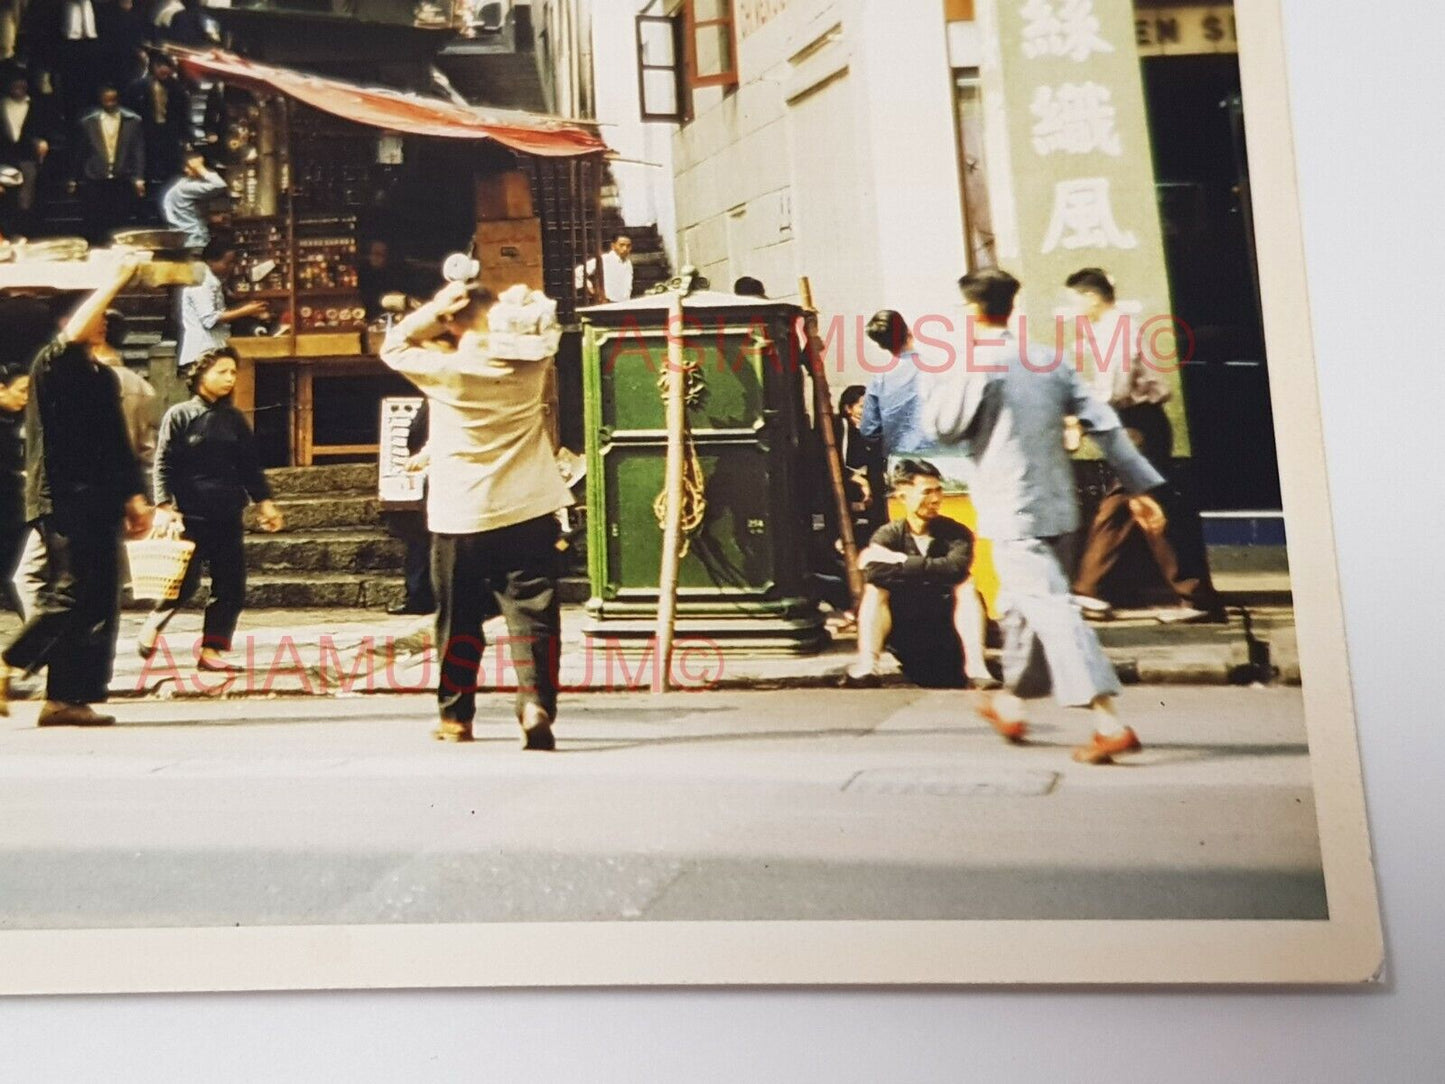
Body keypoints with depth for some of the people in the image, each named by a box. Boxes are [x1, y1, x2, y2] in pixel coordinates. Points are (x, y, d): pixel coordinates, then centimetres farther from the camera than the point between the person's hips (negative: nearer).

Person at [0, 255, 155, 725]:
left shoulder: (102, 377, 21)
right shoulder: (52, 365, -2)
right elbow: (74, 334, -24)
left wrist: (133, 497, 18)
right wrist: (116, 279, -17)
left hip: (100, 504, 8)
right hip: (62, 500, -8)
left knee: (100, 603, 4)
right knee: (69, 594, -14)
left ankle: (71, 698, 9)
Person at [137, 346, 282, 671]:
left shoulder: (235, 419, 12)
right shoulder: (180, 415, -1)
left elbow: (250, 465, 16)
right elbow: (163, 465, -4)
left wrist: (264, 502, 8)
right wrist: (165, 506, -14)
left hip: (229, 517, 5)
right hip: (190, 516, -5)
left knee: (231, 588, 2)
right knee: (184, 583, -6)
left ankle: (211, 650, 11)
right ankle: (152, 626, 22)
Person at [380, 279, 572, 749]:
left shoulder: (443, 370, -7)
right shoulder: (529, 364, -1)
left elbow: (393, 346, 11)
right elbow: (548, 327, 20)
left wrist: (436, 307, 0)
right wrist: (520, 304, 9)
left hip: (461, 519, 0)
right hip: (528, 513, 1)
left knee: (459, 621, 13)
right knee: (532, 614, 0)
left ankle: (456, 715, 23)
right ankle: (536, 704, -16)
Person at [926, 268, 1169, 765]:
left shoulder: (975, 365, -10)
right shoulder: (1049, 360, 10)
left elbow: (942, 426, -5)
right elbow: (1105, 424, 6)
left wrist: (945, 374, 9)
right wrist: (1141, 486, 8)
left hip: (1012, 515, -7)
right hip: (1058, 507, 8)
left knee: (1052, 609, -11)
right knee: (1023, 604, 22)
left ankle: (1109, 722, -20)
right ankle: (1012, 701, 38)